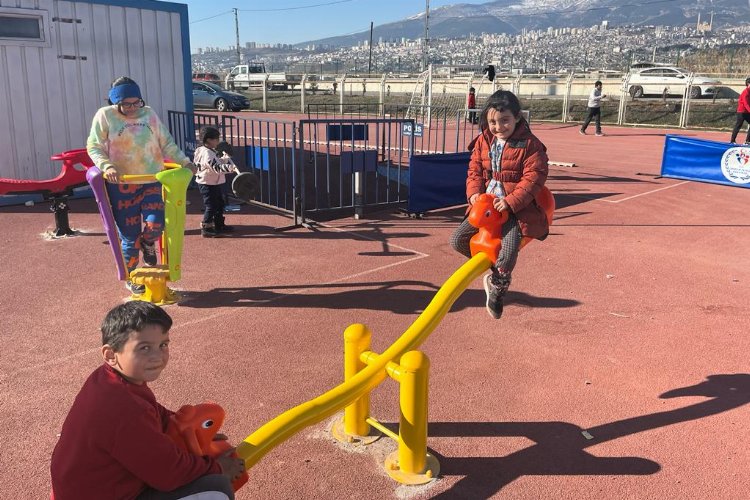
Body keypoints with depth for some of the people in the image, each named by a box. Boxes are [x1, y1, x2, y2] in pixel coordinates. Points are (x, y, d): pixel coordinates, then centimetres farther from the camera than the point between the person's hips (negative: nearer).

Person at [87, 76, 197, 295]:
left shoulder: (149, 114, 7)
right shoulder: (105, 116, -2)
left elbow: (166, 143, 13)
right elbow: (93, 147, -4)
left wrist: (184, 161, 4)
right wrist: (107, 166, -21)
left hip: (151, 181, 2)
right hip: (121, 186, -2)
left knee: (154, 225, -15)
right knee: (130, 235, 3)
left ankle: (148, 245, 23)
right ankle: (130, 277, 24)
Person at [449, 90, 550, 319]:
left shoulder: (530, 145, -10)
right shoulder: (483, 142, 6)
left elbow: (533, 178, -13)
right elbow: (475, 170, 11)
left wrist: (511, 201, -23)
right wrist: (474, 193, -9)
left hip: (516, 209, -6)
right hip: (486, 205, 6)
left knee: (508, 250, -24)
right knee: (458, 239, 0)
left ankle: (497, 288, 6)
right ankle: (494, 268, 19)